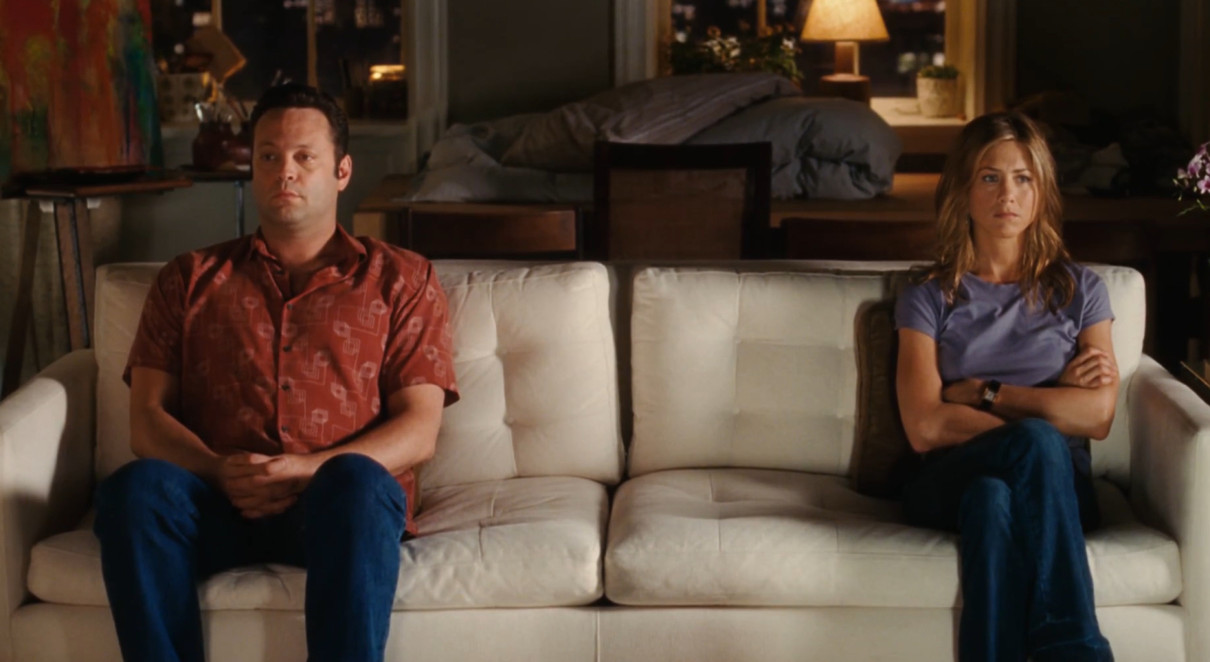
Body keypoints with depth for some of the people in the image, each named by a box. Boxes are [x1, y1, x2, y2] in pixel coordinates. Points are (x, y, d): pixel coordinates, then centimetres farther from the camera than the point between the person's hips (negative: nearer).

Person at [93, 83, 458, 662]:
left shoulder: (400, 280, 19)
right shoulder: (190, 279, 24)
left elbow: (418, 430, 6)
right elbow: (147, 419, 13)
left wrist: (310, 471, -12)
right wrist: (219, 471, -9)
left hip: (334, 502, -1)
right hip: (216, 501, 2)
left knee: (356, 481, -38)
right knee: (138, 486, -33)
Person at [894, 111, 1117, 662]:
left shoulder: (1079, 290, 16)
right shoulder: (929, 297, 13)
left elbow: (1097, 416, -1)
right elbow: (924, 427, -4)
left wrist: (982, 393, -2)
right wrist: (1052, 400, -4)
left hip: (1058, 486, 1)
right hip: (948, 484, 0)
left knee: (992, 498, -38)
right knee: (1038, 444, -36)